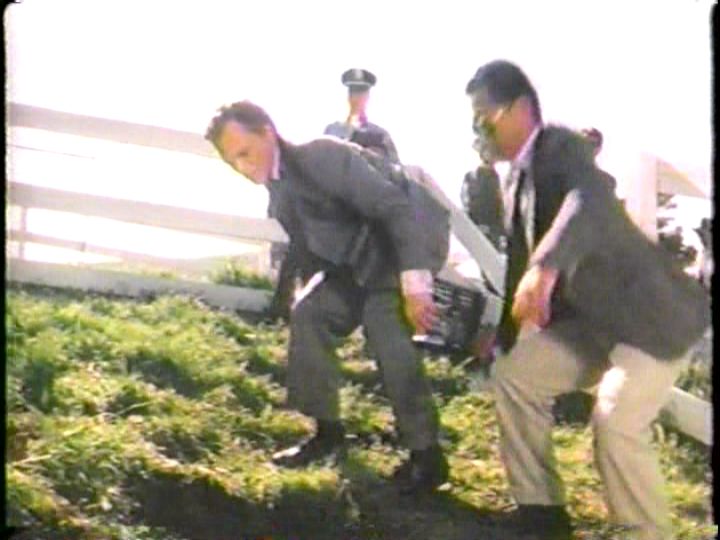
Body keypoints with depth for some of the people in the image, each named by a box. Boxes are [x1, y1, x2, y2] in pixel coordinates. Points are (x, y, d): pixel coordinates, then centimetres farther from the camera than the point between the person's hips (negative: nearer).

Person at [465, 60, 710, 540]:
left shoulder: (561, 146, -17)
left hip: (650, 311, -9)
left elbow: (588, 204, -39)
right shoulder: (515, 179, 10)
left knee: (616, 423, -22)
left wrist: (545, 268, -54)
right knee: (513, 373, 6)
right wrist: (506, 334, 22)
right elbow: (521, 260, 19)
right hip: (592, 317, 9)